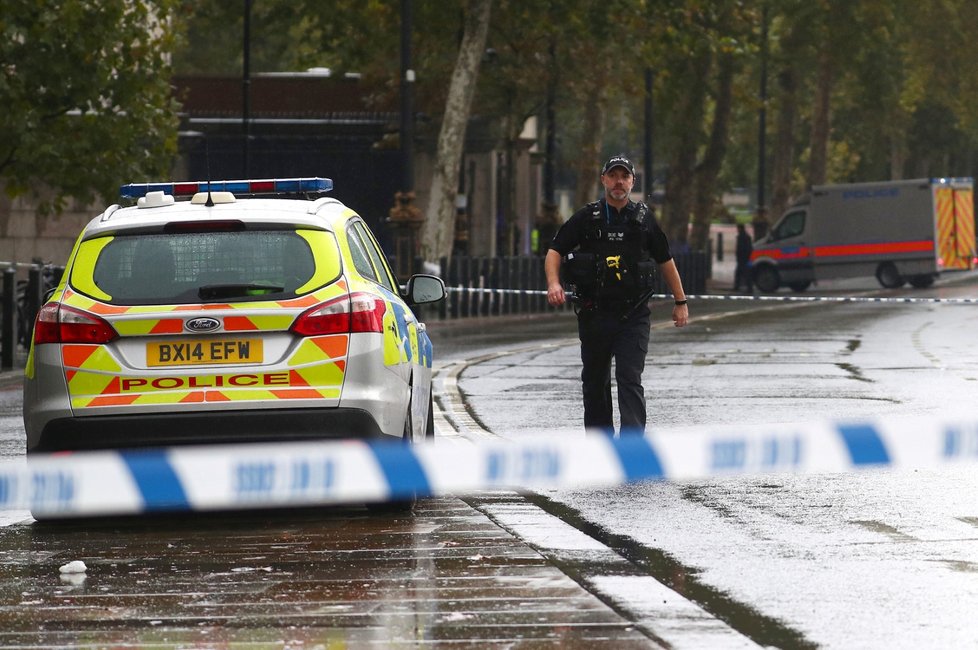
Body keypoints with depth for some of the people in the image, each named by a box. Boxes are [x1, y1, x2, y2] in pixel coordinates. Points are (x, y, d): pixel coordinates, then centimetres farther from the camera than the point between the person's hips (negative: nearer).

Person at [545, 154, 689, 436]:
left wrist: (681, 302, 17)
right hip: (594, 314, 1)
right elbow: (555, 251, 4)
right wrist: (553, 283, -16)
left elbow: (666, 261, 17)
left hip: (633, 316, -1)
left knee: (630, 380, -13)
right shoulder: (586, 218, 4)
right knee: (595, 382, 10)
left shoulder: (644, 219, 7)